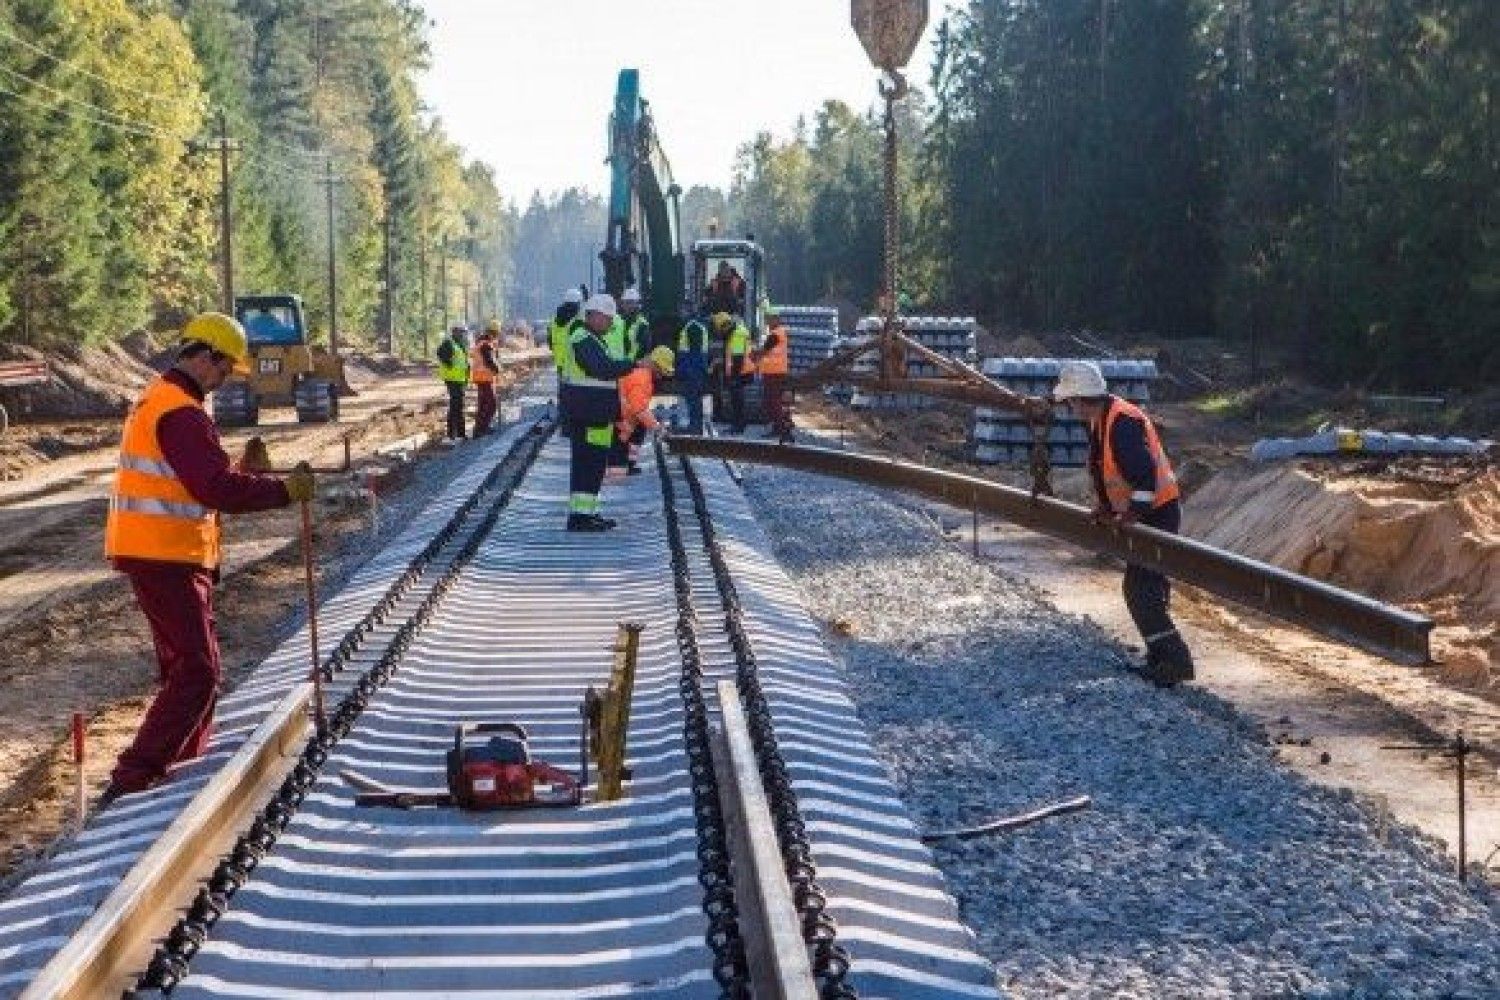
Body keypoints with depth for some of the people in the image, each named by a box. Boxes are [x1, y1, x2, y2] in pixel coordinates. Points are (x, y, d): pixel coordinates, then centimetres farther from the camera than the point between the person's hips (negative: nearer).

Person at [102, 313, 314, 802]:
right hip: (165, 557, -11)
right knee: (196, 672, -10)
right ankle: (132, 778, -14)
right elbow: (216, 487, -26)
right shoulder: (181, 413, -18)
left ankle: (184, 766, 31)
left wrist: (242, 472, 10)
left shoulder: (155, 400, 16)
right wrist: (285, 489, -19)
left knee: (189, 662, 20)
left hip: (156, 553, 11)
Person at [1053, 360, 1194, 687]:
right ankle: (1160, 659, 25)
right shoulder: (1100, 421, 11)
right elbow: (1107, 469, 21)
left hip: (1157, 513, -11)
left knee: (1140, 591, -13)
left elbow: (1144, 472, -30)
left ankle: (1176, 661, -12)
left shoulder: (1123, 422, -23)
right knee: (1149, 588, 16)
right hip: (1143, 513, 11)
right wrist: (1106, 505, 15)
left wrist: (1135, 511, -28)